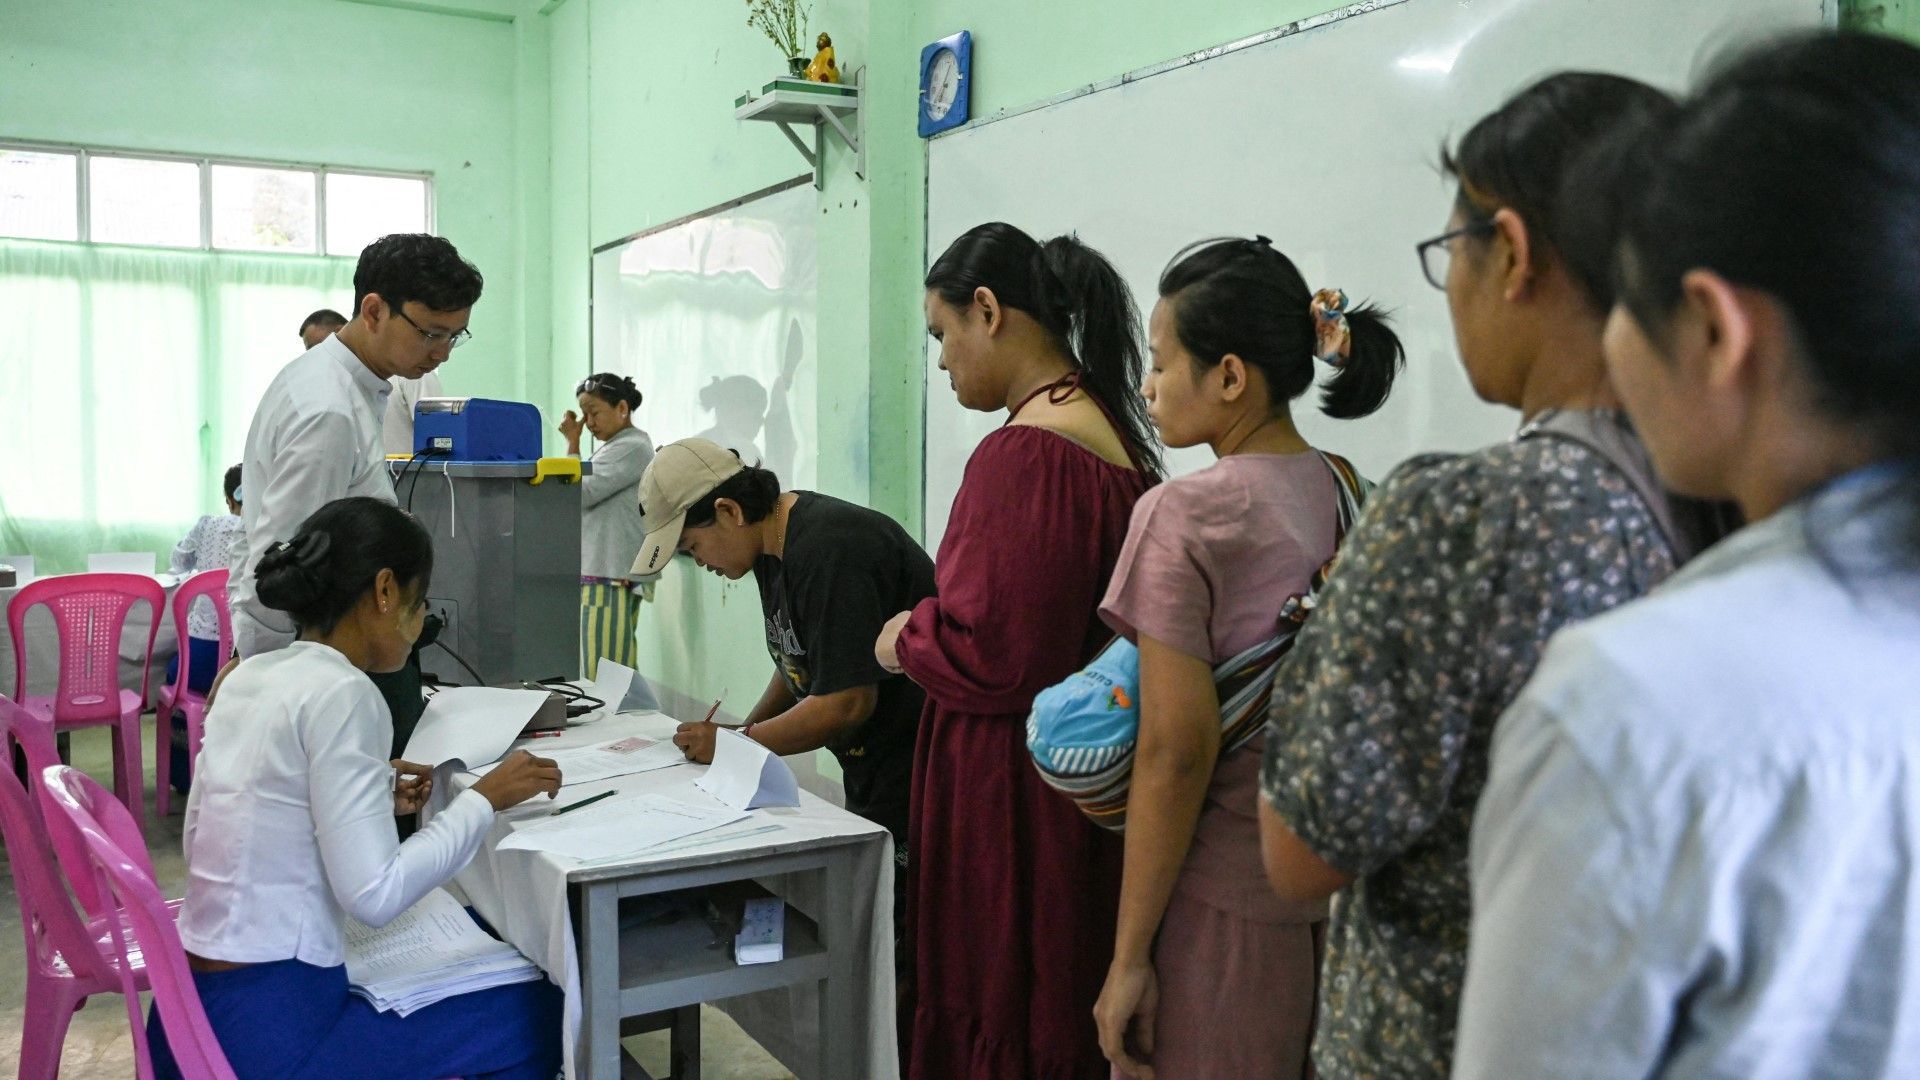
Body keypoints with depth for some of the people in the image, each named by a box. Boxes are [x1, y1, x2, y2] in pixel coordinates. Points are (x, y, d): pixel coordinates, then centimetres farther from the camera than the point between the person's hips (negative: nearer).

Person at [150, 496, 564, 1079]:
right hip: (269, 1031, -9)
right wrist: (486, 798, -10)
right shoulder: (341, 693, -18)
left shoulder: (249, 676, 7)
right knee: (541, 1013, 1)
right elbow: (375, 895, -21)